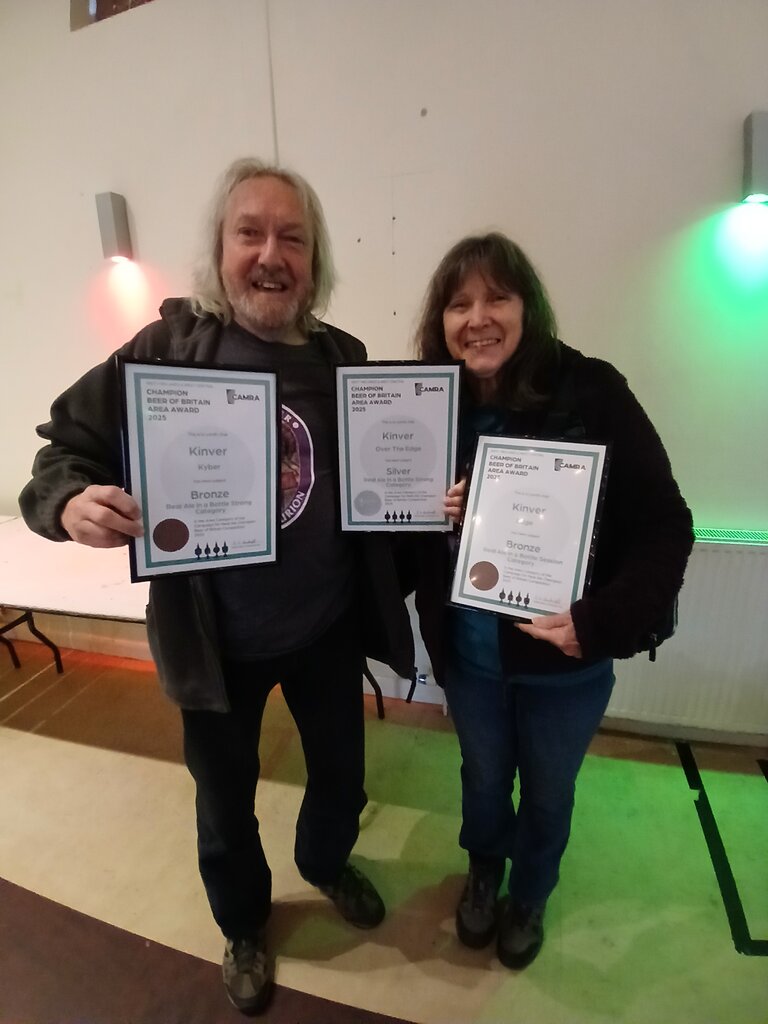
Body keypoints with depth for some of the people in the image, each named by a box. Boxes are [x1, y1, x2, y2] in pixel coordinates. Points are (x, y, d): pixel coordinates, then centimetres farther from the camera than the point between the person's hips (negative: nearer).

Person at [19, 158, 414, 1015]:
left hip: (327, 628, 3)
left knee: (342, 777, 25)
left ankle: (325, 864, 62)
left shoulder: (344, 359, -4)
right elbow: (64, 453, -7)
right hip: (217, 640, -1)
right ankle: (243, 924, 57)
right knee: (225, 802, 22)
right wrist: (72, 504, -28)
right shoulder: (166, 350, -11)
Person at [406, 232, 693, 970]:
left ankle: (530, 895, 58)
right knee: (483, 776, 27)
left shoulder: (591, 393, -18)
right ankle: (484, 870, 62)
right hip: (467, 655, 2)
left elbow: (665, 527, -15)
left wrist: (603, 621, -27)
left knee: (547, 793, 24)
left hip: (565, 661, -2)